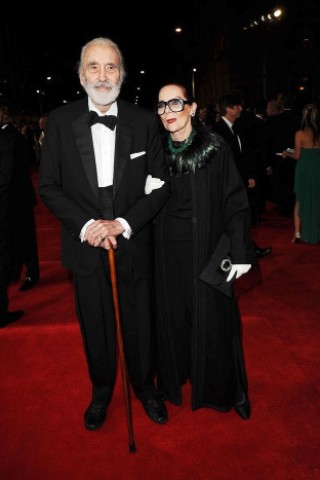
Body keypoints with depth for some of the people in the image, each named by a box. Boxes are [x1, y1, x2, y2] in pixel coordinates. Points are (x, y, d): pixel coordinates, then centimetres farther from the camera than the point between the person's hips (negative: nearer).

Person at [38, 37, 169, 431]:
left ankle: (145, 387, 41)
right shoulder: (60, 121, -2)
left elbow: (160, 185, -3)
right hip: (86, 247, 1)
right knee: (95, 326, 16)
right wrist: (85, 225, -16)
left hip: (134, 246, 0)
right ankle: (101, 391, 41)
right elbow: (48, 186, -2)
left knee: (140, 324, 14)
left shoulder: (144, 121, -3)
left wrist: (123, 223, -16)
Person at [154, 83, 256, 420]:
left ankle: (218, 386, 29)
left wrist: (240, 252, -11)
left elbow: (236, 202, -9)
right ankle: (176, 376, 36)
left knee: (210, 317, 7)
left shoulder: (216, 149, -9)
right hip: (167, 251, 3)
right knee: (172, 315, 14)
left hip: (206, 251, -3)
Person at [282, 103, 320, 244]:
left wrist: (287, 153, 10)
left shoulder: (300, 134, -12)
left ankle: (298, 233, 6)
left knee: (300, 201, 10)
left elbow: (297, 156, -9)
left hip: (304, 171, -2)